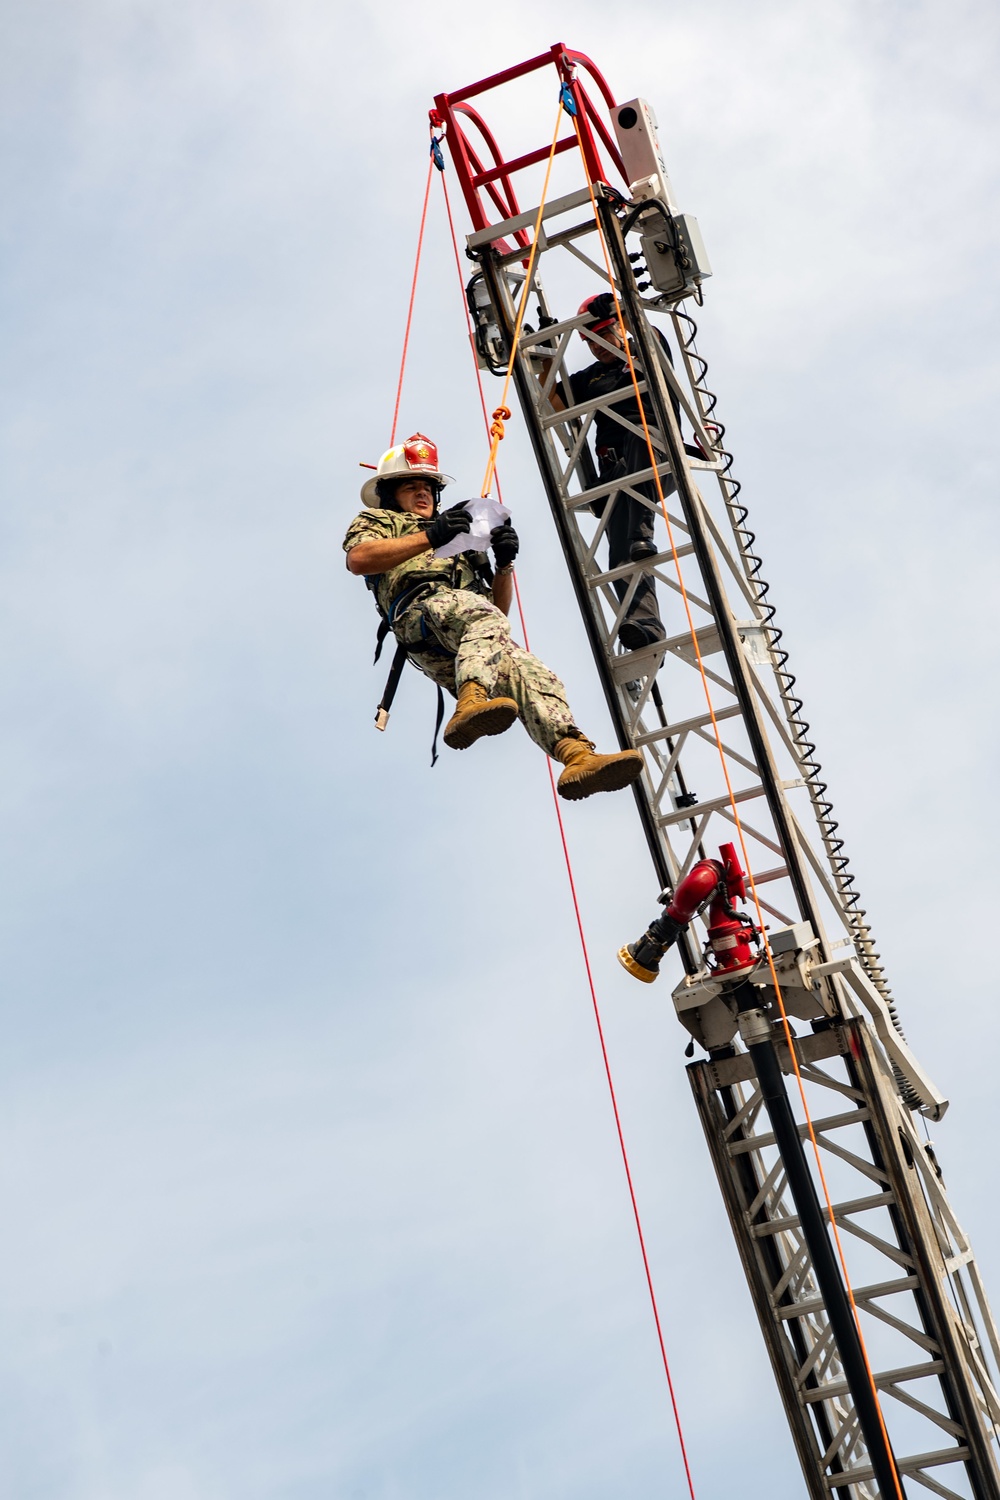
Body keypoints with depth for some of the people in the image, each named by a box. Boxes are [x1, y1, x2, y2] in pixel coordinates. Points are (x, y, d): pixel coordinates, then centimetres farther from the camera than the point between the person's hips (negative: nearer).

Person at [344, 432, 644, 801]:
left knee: (534, 675, -23)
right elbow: (359, 559, 1)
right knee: (485, 619, -38)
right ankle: (472, 704, -64)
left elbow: (500, 607, 33)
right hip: (424, 607, -5)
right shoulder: (377, 520, 29)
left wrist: (504, 564, 13)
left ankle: (578, 756, -45)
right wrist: (430, 536, -6)